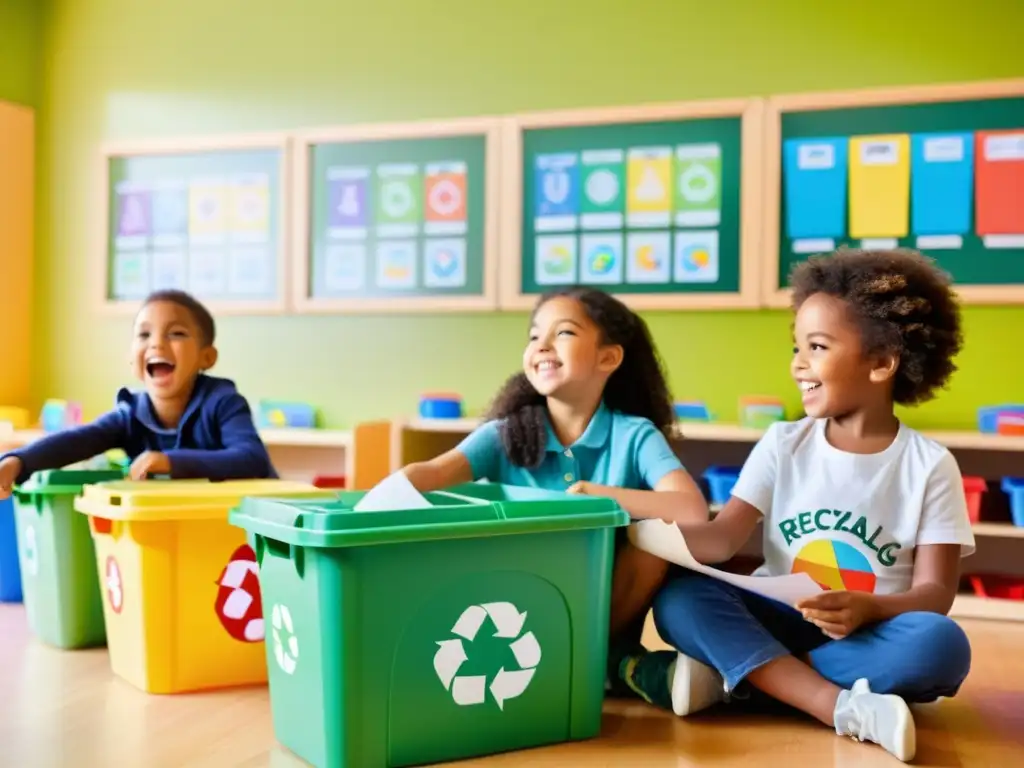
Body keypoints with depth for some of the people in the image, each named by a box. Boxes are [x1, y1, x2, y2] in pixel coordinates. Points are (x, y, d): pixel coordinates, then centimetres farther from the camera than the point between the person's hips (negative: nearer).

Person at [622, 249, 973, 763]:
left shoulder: (930, 466, -3)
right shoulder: (783, 444, 3)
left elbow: (935, 592, -8)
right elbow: (722, 538, -7)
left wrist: (869, 609, -30)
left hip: (868, 639, -1)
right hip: (778, 626, 1)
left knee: (941, 645, -33)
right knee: (679, 596, -24)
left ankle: (725, 677, -29)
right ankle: (845, 707, -37)